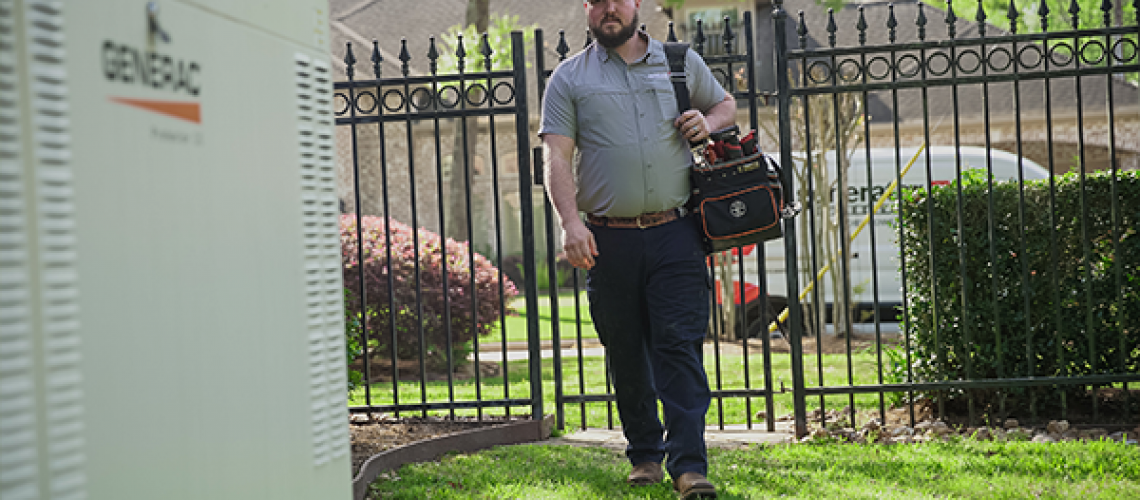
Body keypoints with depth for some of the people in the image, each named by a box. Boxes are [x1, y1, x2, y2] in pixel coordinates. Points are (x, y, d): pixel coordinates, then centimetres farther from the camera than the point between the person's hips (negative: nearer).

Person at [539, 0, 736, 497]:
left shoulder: (682, 61, 12)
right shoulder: (570, 78, 6)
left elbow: (726, 103, 27)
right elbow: (556, 155, -2)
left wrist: (709, 122, 2)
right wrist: (569, 220, -17)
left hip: (676, 234, 0)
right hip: (609, 241, 0)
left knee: (680, 345, -8)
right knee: (626, 354, 8)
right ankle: (644, 454, 23)